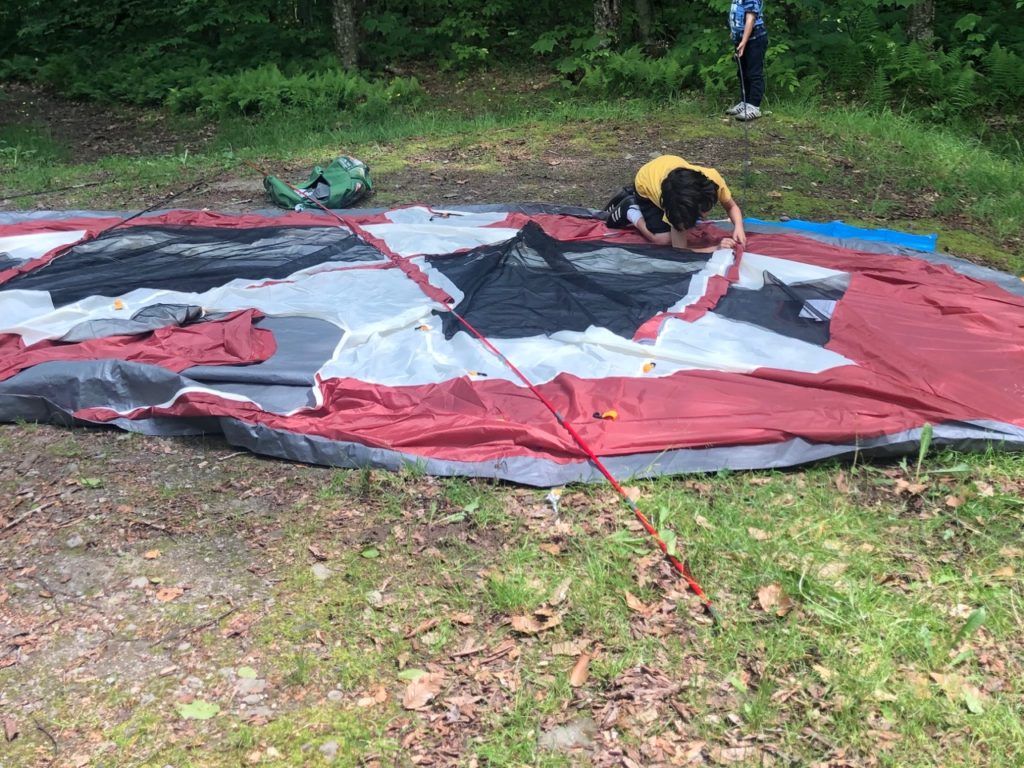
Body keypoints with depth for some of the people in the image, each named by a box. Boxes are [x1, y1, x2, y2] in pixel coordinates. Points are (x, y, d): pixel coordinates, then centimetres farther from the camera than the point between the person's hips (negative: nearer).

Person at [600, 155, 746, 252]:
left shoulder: (713, 178, -37)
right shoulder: (676, 207, -44)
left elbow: (732, 207, -18)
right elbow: (679, 248, -37)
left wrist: (738, 227, -37)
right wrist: (715, 249, -46)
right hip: (646, 182, -5)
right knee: (664, 239, -15)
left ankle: (630, 196, 27)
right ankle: (629, 210, 10)